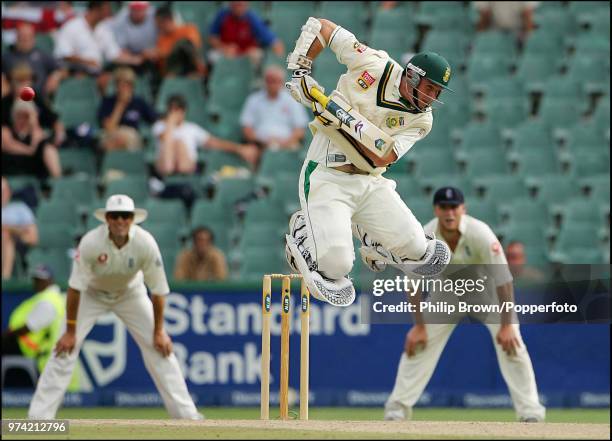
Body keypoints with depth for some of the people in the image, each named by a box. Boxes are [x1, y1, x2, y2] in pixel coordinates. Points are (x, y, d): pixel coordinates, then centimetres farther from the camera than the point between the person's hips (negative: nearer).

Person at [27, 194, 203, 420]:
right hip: (92, 294, -1)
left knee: (160, 348, -7)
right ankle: (38, 417, -9)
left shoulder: (145, 243, -29)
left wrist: (159, 331, -13)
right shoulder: (91, 242, -33)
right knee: (65, 348, -13)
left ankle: (187, 414, 2)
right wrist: (70, 331, -22)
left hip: (131, 293, 1)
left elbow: (158, 290, -18)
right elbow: (75, 287, -26)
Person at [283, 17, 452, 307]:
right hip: (327, 177, -4)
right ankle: (303, 233, 13)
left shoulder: (421, 120, -2)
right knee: (335, 264, -21)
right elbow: (321, 27, -1)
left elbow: (382, 158, -17)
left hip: (370, 182, 4)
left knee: (414, 247, -10)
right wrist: (299, 71, -8)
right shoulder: (375, 65, -11)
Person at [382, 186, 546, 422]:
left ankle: (531, 413, -10)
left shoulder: (480, 234, -33)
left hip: (486, 289, -3)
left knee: (511, 345, -15)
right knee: (417, 343, -5)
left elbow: (503, 279, -30)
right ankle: (396, 410, 5)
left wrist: (506, 324, -31)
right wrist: (419, 325, -12)